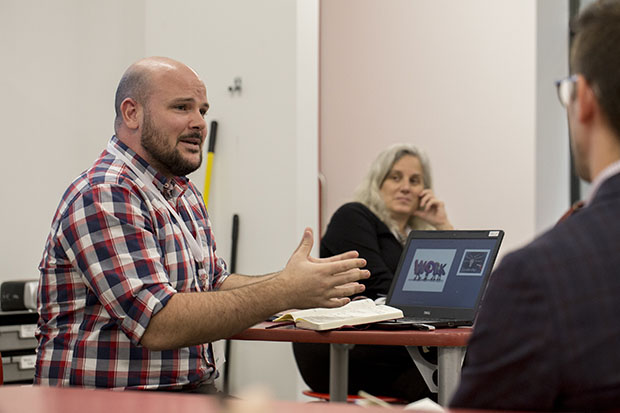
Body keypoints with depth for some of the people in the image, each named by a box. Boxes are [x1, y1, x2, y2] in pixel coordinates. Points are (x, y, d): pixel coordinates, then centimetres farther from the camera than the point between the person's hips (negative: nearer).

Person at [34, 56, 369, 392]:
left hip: (193, 389, 9)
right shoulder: (104, 197, -16)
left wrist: (290, 283, 4)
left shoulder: (183, 192, 16)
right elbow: (159, 325, -24)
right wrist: (284, 293, -24)